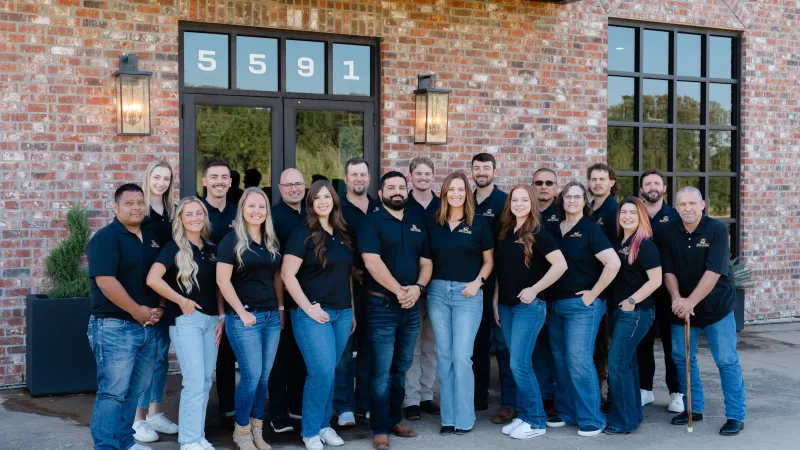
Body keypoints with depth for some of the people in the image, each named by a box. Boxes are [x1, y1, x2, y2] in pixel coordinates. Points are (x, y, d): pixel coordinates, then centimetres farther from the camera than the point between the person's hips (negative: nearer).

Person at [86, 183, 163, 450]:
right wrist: (137, 311, -17)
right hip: (115, 327, -7)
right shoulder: (105, 238, -9)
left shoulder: (153, 238, 14)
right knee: (113, 392, -6)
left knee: (135, 390, 13)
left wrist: (159, 308, 3)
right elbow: (105, 280, -20)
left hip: (148, 327, 8)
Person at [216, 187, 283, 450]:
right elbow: (223, 280, -11)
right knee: (251, 375, -6)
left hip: (271, 317, 6)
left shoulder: (272, 241, 12)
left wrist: (281, 307, 9)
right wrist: (241, 312, -14)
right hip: (244, 318, -6)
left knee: (264, 376, 8)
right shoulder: (232, 240, -6)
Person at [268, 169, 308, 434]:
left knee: (302, 352, 14)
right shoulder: (273, 216, -9)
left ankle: (297, 405, 26)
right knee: (281, 353, -1)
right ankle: (278, 413, 7)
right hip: (282, 295, -6)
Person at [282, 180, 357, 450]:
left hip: (342, 313, 6)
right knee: (322, 372, -11)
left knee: (329, 372, 10)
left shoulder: (343, 234, 11)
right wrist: (308, 308, -15)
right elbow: (287, 274, -12)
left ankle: (324, 425, 23)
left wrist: (352, 311, 15)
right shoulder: (304, 234, -7)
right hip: (313, 313, -5)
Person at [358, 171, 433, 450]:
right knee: (382, 371, -3)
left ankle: (395, 420, 24)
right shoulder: (371, 223, -4)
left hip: (410, 307, 5)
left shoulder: (417, 226, 13)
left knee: (401, 369, 13)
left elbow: (426, 262, 11)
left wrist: (418, 287, -8)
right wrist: (398, 291, -17)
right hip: (382, 306, -5)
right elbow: (372, 262, -15)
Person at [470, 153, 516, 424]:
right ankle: (479, 397, 23)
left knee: (502, 342, -3)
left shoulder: (505, 202, -4)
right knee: (477, 341, 12)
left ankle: (509, 404, 3)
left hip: (497, 282, -5)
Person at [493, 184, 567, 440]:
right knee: (519, 365, 10)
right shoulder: (505, 233, 11)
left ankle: (536, 421, 2)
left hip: (529, 306, -6)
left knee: (519, 364, -9)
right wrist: (495, 300, 10)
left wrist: (534, 290, -17)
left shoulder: (538, 234, -8)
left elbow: (560, 265, -18)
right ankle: (524, 416, 18)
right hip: (506, 306, 6)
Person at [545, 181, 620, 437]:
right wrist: (547, 296, 7)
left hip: (581, 305, -6)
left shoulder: (590, 229, -7)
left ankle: (591, 419, 0)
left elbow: (613, 263, -17)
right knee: (560, 360, 10)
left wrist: (593, 293, -14)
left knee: (579, 360, -9)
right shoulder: (555, 230, 10)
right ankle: (566, 413, 22)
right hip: (555, 305, 6)